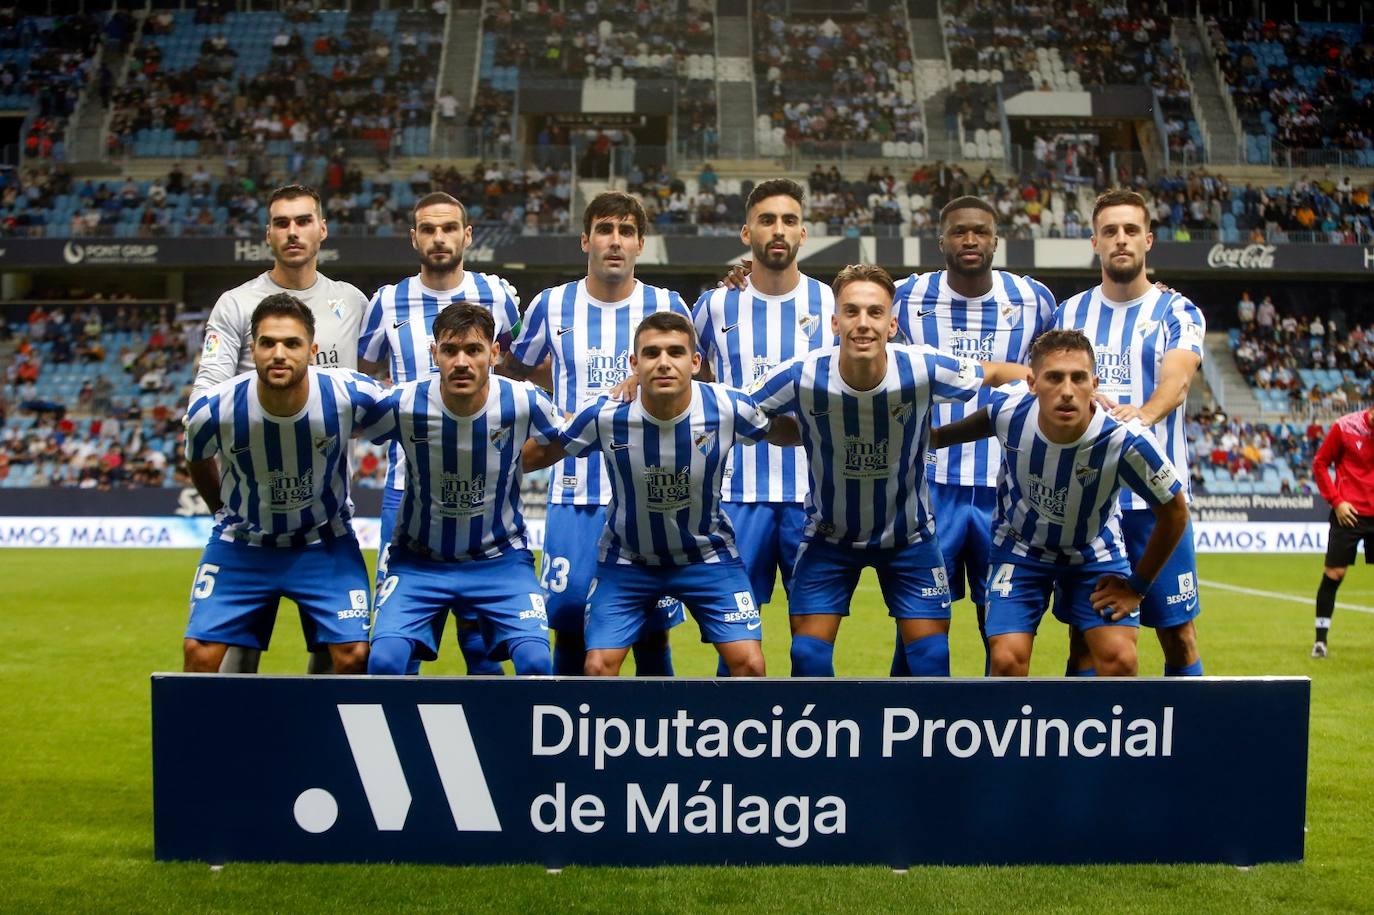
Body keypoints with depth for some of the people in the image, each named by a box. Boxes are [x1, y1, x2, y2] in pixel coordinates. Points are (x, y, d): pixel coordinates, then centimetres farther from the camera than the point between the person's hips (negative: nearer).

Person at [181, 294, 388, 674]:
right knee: (200, 652, -8)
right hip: (241, 542, 0)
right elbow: (198, 463, 3)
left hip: (325, 543, 0)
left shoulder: (350, 395, -23)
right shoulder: (212, 410, -21)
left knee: (353, 655, -11)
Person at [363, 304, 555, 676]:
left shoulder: (523, 402, -15)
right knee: (384, 660, -21)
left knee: (535, 661, -19)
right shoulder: (402, 404, -18)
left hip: (500, 558, 0)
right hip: (419, 559, 0)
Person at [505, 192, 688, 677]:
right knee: (569, 627, -1)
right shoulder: (551, 305, 4)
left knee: (652, 632, 2)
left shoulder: (668, 306, 3)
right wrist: (573, 406, 7)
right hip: (575, 495, 0)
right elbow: (517, 368, 21)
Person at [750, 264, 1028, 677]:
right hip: (828, 536, 0)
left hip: (909, 536, 0)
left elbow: (997, 373, -6)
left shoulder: (923, 369, -23)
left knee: (931, 657, 0)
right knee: (808, 657, -2)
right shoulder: (802, 376, -24)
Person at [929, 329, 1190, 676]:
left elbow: (1175, 513, -14)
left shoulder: (1126, 440, -32)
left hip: (1094, 553, 0)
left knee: (1119, 659, -14)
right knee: (1007, 660, -13)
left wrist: (1137, 586, -6)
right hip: (1020, 547, 1)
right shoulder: (1007, 406, -28)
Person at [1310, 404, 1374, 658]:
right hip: (1349, 513, -3)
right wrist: (1336, 501, -7)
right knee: (1333, 575, -2)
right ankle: (1320, 639, 8)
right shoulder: (1344, 427, -7)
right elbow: (1320, 464, 0)